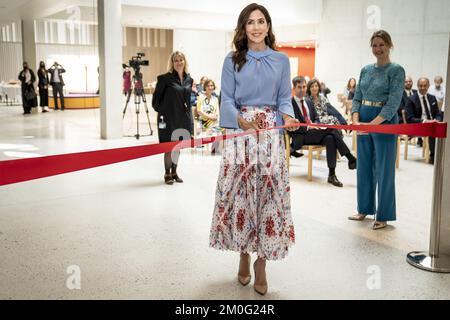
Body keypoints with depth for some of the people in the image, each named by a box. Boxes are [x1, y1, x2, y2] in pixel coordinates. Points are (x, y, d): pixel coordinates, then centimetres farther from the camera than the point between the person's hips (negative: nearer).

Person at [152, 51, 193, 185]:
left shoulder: (189, 79, 8)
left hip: (183, 118, 5)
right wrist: (160, 111, -4)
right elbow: (156, 97, -5)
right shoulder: (165, 78, -8)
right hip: (168, 117, -5)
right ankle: (167, 174, 14)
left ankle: (174, 172, 25)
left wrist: (189, 117, 13)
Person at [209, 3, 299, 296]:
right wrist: (243, 121, -18)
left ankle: (261, 261, 7)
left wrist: (288, 116, -14)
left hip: (272, 133, 1)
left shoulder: (281, 60, 9)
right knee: (238, 192, -2)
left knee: (269, 192, -4)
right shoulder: (232, 61, 7)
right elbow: (227, 99, 1)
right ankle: (243, 254, 17)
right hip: (239, 132, 0)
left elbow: (284, 98, 8)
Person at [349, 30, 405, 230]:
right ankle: (365, 208, 27)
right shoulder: (365, 70, 10)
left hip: (384, 122, -6)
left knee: (383, 169, 2)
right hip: (363, 121, 6)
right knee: (364, 167, 12)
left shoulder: (396, 70, -7)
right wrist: (356, 121, -8)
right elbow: (357, 98, 9)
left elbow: (393, 103, -15)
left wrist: (372, 124, -23)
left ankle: (383, 215, 14)